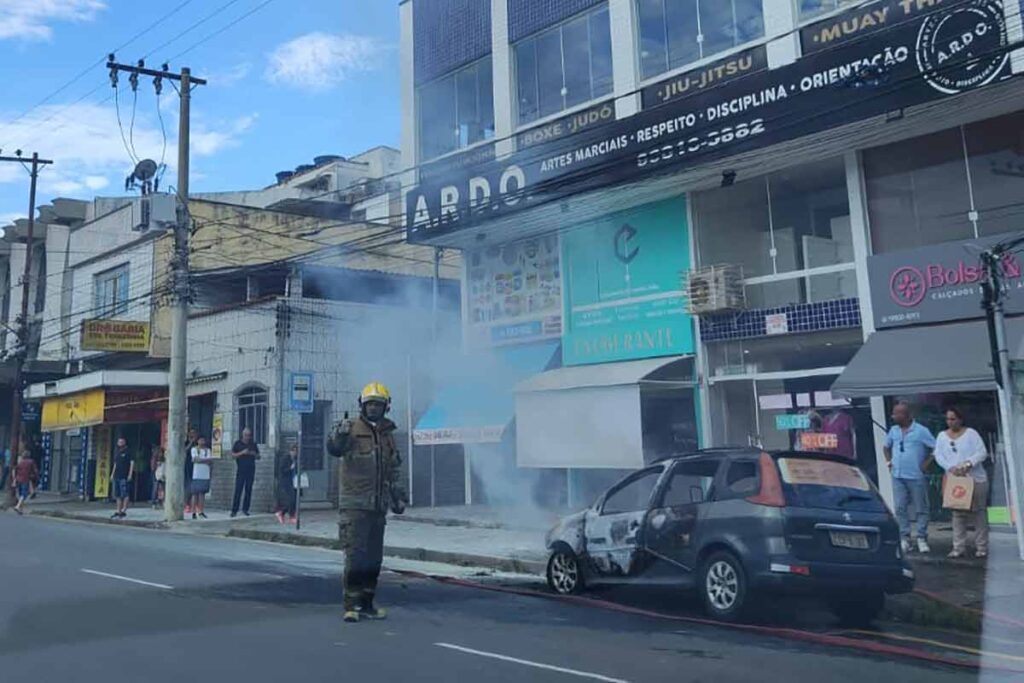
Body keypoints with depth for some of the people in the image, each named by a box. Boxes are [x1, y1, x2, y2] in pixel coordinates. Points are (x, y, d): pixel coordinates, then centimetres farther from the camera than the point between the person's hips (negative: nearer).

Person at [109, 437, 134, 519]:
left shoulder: (127, 452, -4)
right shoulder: (117, 452, 17)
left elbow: (132, 463, -9)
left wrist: (130, 474, -15)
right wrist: (112, 474, 18)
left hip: (124, 477, -8)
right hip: (116, 476, 8)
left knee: (124, 494, -8)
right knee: (117, 495, 9)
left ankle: (124, 511, -6)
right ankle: (118, 511, 14)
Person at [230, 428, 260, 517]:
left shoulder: (253, 444, 12)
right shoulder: (238, 443, 5)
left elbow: (258, 457, 17)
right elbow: (233, 455, 0)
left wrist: (254, 454, -5)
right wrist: (242, 452, -13)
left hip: (251, 470, 3)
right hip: (241, 471, -3)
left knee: (248, 490, 2)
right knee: (238, 490, -6)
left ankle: (245, 509, 9)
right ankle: (234, 510, -4)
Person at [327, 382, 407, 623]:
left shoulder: (388, 435, 14)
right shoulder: (353, 429, -5)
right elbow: (335, 449, -23)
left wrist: (398, 497, 23)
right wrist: (340, 435, -43)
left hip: (379, 506, 6)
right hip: (355, 505, -6)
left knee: (374, 557, 10)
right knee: (355, 556, -6)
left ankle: (366, 603, 20)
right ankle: (351, 605, 2)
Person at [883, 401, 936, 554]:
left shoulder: (921, 431, -7)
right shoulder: (893, 431, 9)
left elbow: (936, 448, -9)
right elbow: (886, 447, 24)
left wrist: (927, 464, -10)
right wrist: (889, 461, 10)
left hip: (916, 477, -5)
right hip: (898, 477, 5)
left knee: (921, 509, 3)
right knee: (900, 508, 4)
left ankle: (922, 538, 10)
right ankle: (904, 538, 9)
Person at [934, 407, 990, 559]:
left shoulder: (970, 433, -3)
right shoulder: (942, 436, 7)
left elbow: (982, 452, -9)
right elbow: (938, 455, 1)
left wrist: (968, 463, -23)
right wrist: (951, 467, -15)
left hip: (975, 478, -3)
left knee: (979, 512, 1)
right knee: (958, 514, 3)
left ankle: (981, 547, 8)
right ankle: (959, 548, 4)